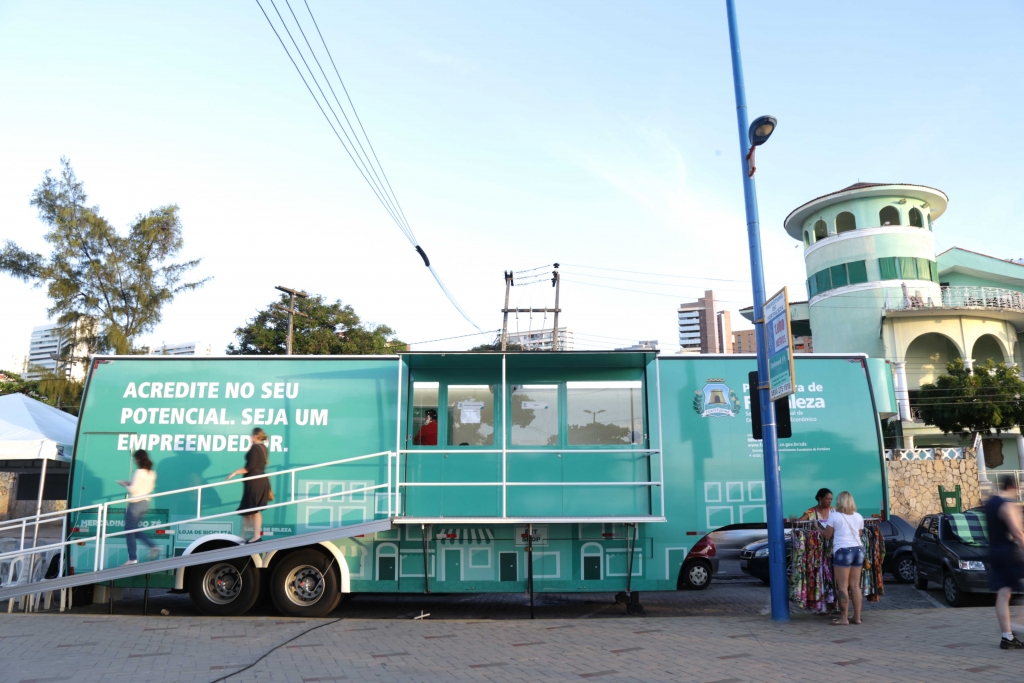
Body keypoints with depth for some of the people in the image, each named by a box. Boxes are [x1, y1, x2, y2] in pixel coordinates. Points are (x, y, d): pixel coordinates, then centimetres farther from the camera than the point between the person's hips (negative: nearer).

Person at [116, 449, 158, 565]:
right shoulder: (152, 473, 7)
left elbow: (133, 489, -18)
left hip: (136, 503, -8)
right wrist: (131, 484, 15)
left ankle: (133, 559, 4)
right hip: (145, 503, 8)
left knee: (129, 530, 3)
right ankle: (153, 546, 6)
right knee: (134, 529, 20)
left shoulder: (139, 472, -17)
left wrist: (125, 485, 2)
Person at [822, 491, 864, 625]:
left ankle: (844, 618, -2)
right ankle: (857, 617, 14)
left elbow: (827, 535, -1)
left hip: (843, 550, -6)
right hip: (858, 549, 6)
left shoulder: (834, 516, -4)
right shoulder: (858, 517, 11)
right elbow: (859, 534, 17)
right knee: (855, 585, 10)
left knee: (843, 586, -3)